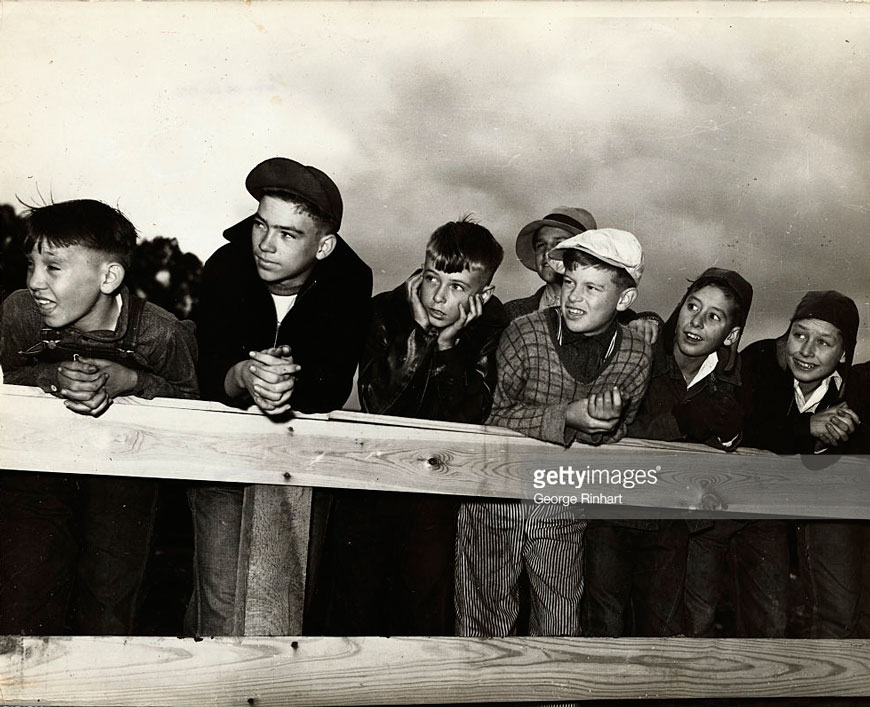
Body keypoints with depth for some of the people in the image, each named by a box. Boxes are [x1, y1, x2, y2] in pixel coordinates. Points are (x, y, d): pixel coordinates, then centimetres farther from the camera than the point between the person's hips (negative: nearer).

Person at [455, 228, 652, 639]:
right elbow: (492, 416, -17)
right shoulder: (524, 334, -14)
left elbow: (612, 435, -2)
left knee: (560, 626, 16)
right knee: (485, 621, 12)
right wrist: (567, 417, -28)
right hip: (497, 496, -2)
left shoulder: (636, 354, -6)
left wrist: (605, 421, -26)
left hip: (564, 508, 2)